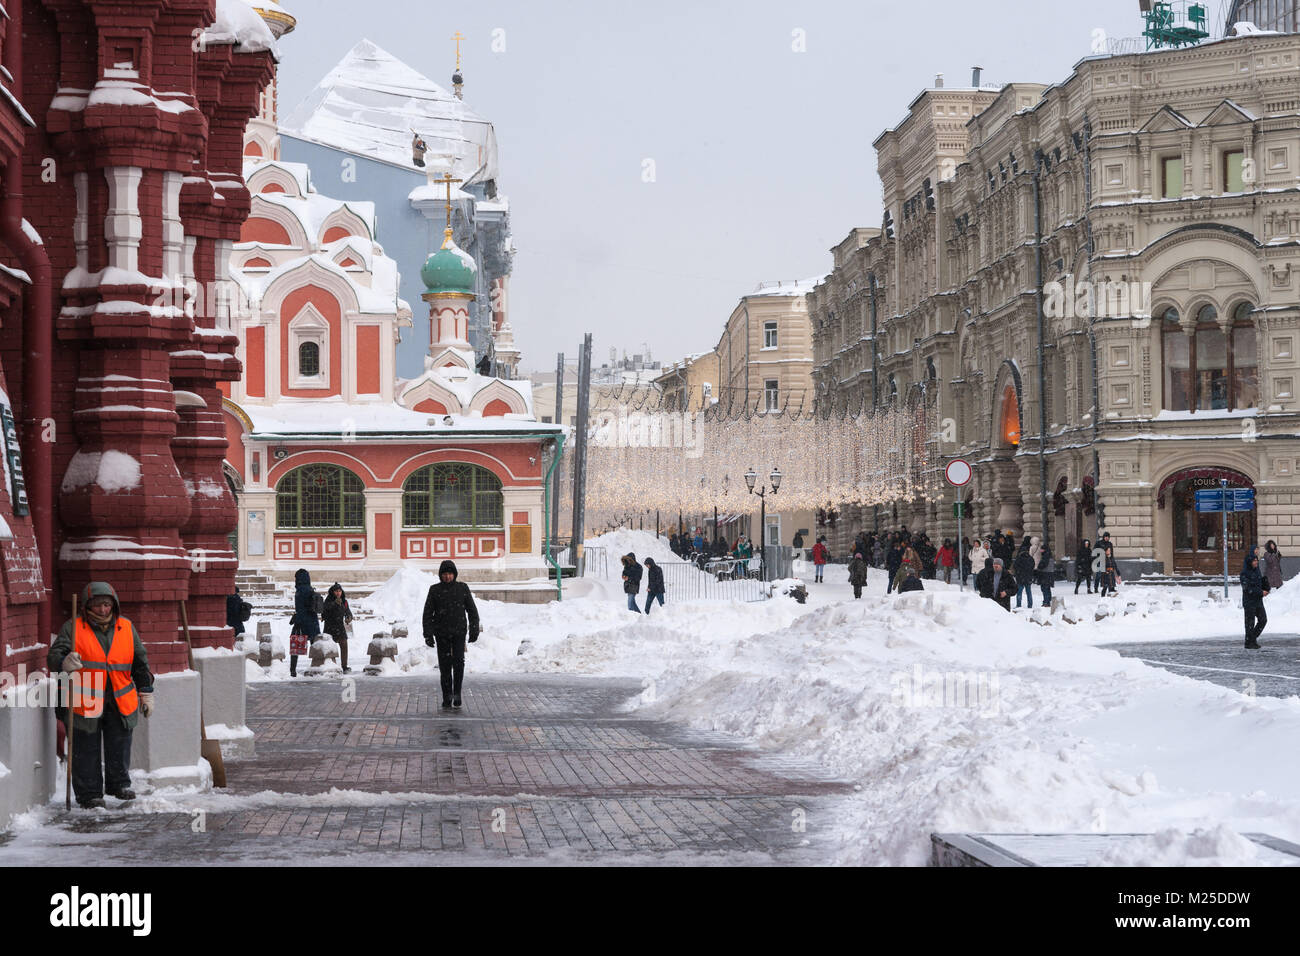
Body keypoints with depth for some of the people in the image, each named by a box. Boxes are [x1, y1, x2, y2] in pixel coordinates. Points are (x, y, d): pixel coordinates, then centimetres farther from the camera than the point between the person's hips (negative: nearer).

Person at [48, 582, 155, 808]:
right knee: (87, 750, 0)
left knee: (119, 747, 9)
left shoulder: (127, 628, 8)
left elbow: (140, 663, 15)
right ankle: (89, 793, 11)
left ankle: (119, 784, 29)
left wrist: (146, 694, 15)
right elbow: (54, 656, -10)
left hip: (120, 703, 3)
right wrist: (65, 663, -34)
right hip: (85, 702, -3)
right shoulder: (73, 628, -1)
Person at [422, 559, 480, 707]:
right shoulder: (435, 590, 1)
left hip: (459, 632, 0)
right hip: (442, 634, 0)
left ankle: (457, 693, -1)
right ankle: (447, 697, 8)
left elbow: (472, 610, 5)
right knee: (445, 665, 0)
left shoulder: (463, 588, 3)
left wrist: (474, 630, -3)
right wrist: (428, 634, -7)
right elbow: (428, 613, 0)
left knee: (458, 662, -15)